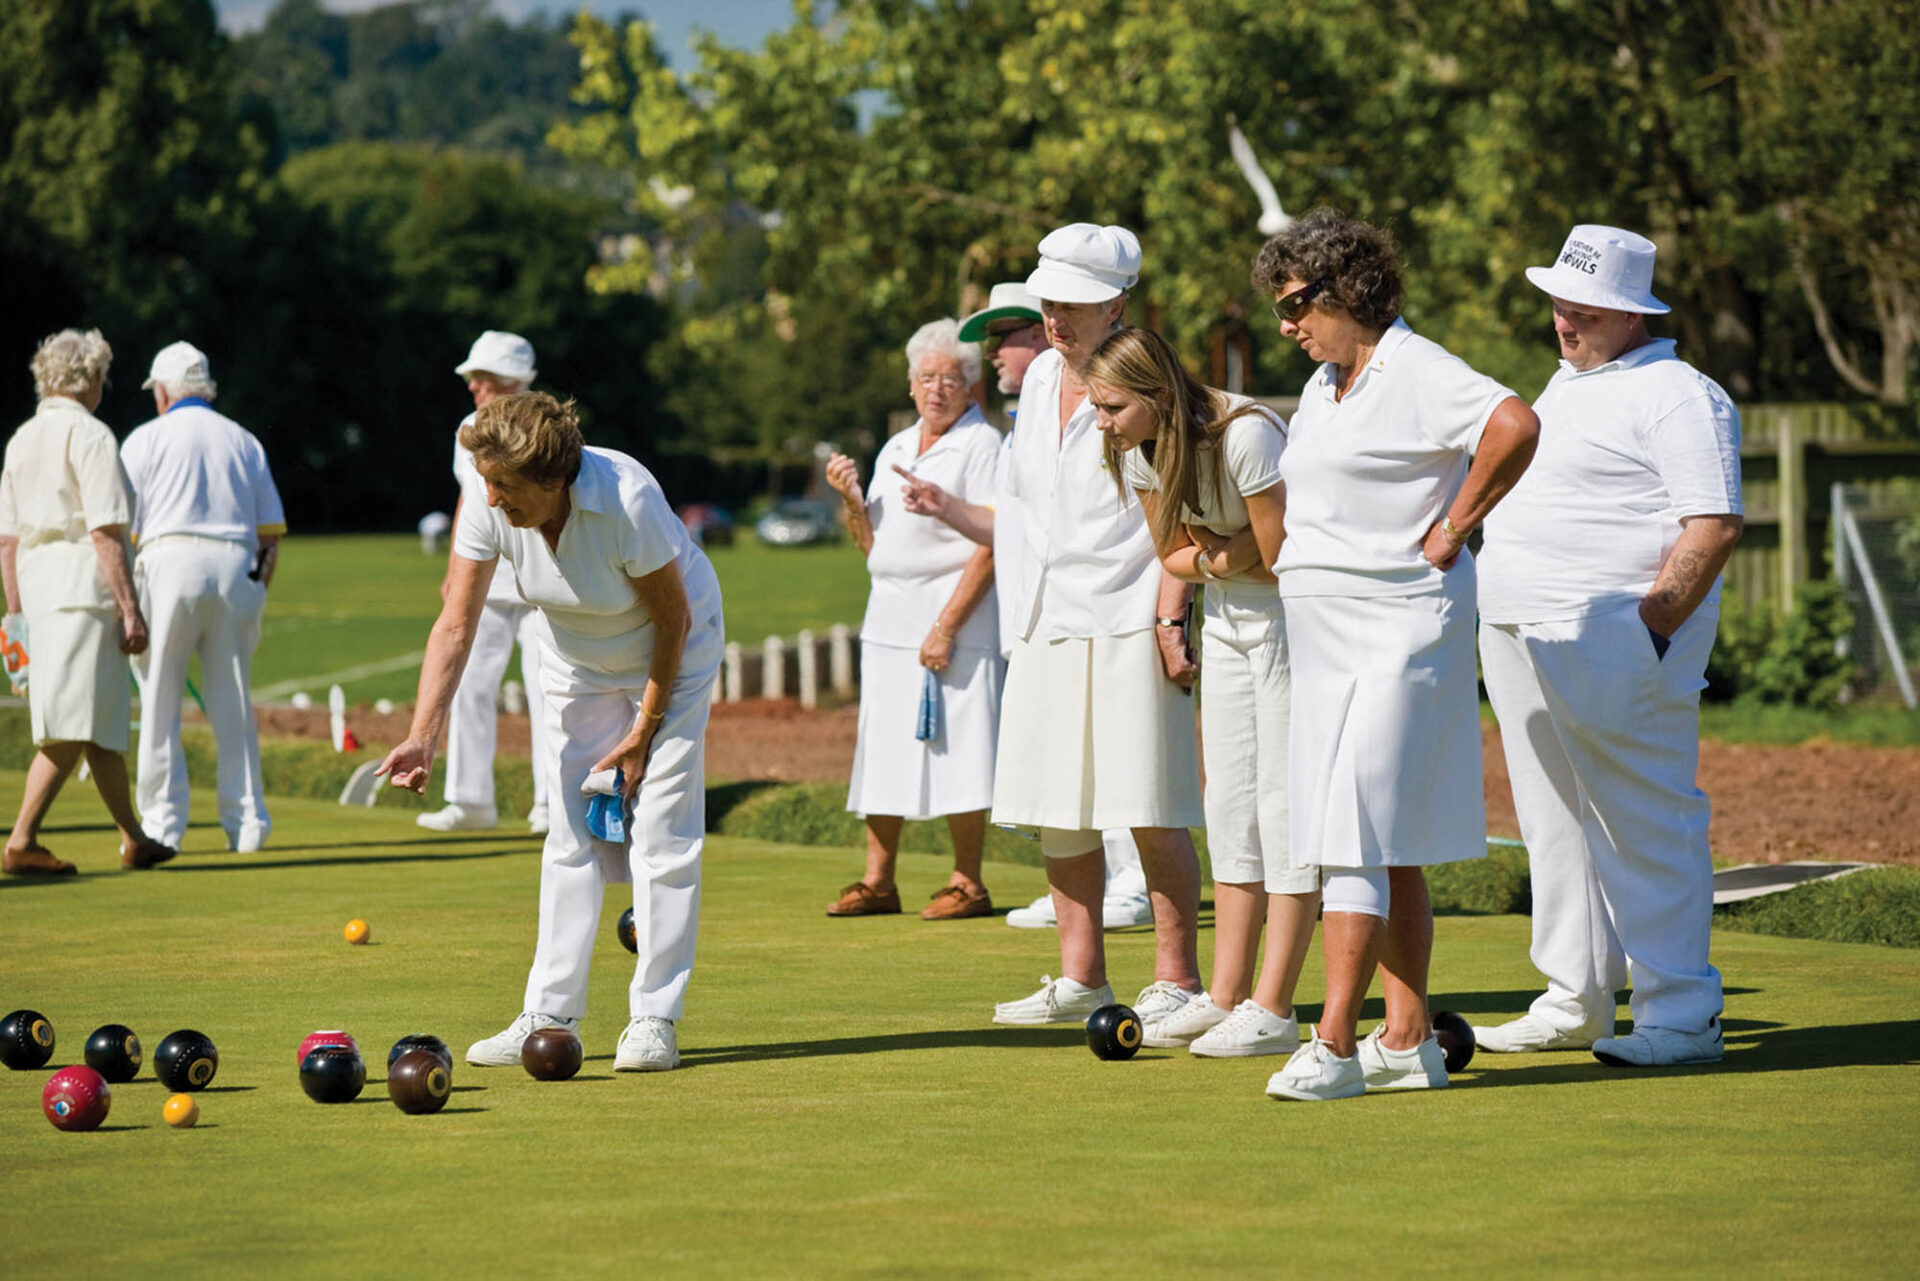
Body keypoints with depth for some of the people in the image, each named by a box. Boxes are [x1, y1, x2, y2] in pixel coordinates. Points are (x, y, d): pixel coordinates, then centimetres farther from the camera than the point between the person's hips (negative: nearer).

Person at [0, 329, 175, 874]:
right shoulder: (90, 435, -7)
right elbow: (106, 532, -14)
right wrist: (130, 608, -14)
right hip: (84, 590, -8)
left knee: (104, 723, 15)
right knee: (71, 726, -12)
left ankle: (134, 840, 21)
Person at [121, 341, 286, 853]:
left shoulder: (147, 439, 6)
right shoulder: (244, 441, 18)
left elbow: (121, 530, -1)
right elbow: (272, 532, 13)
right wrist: (257, 594, 18)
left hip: (170, 561, -3)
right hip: (236, 567, 4)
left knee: (159, 701, 0)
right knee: (233, 703, 9)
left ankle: (162, 822, -3)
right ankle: (247, 820, 7)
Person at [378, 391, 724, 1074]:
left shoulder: (626, 501, -35)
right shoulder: (487, 509, -23)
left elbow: (674, 620, -23)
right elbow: (456, 622, -20)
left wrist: (643, 732, -15)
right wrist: (423, 736, -30)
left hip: (672, 655, -5)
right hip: (579, 662, 5)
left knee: (661, 832, -10)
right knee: (569, 834, 1)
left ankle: (655, 1019, -4)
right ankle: (548, 1015, 5)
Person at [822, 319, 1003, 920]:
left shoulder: (981, 445, -5)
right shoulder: (894, 449, 18)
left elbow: (989, 546, -12)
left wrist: (946, 626, -18)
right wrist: (851, 499, 2)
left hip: (954, 623, -7)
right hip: (888, 621, 7)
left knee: (956, 752, -7)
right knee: (882, 751, 5)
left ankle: (967, 882, 0)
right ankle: (877, 881, 9)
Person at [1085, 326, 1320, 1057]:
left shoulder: (1245, 436, -29)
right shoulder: (1136, 452, -5)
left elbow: (1281, 557, -24)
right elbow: (1176, 555, 6)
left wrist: (1216, 556, -9)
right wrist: (1213, 558, -14)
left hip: (1292, 616, -8)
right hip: (1226, 621, 8)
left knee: (1283, 798, -9)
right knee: (1228, 800, 7)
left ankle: (1273, 1010, -7)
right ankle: (1226, 996, 11)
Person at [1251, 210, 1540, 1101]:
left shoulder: (1416, 372, -12)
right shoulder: (1323, 384, 16)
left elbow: (1515, 424, -29)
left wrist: (1451, 531, -20)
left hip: (1399, 630, -9)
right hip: (1324, 636, 9)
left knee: (1360, 834, -14)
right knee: (1386, 851, 10)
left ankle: (1334, 1044, -17)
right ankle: (1407, 1041, 14)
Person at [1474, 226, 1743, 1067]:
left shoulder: (1678, 397, -10)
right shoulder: (1566, 383, 19)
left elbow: (1714, 525, -17)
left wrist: (1649, 627, -20)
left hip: (1610, 649, -9)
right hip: (1521, 641, 9)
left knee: (1646, 827, -7)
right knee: (1556, 827, 13)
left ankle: (1681, 1018, -4)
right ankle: (1574, 1005, 21)